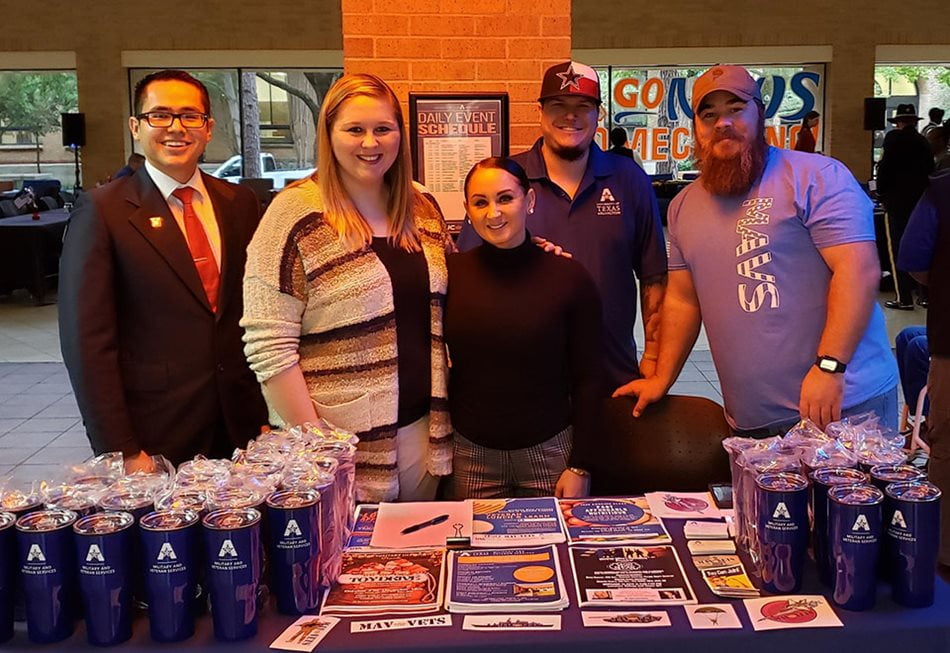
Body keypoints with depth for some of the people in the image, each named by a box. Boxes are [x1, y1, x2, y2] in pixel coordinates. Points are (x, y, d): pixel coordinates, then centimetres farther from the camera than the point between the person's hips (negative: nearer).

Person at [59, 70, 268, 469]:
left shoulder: (239, 204, 7)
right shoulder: (102, 211, -6)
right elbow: (87, 341, -9)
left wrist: (264, 414, 3)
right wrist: (122, 452, -11)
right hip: (153, 439, -3)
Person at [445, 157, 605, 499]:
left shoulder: (569, 276, -7)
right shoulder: (450, 274, -4)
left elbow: (589, 381, -3)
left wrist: (580, 467, -5)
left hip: (550, 452, -1)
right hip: (471, 455, 1)